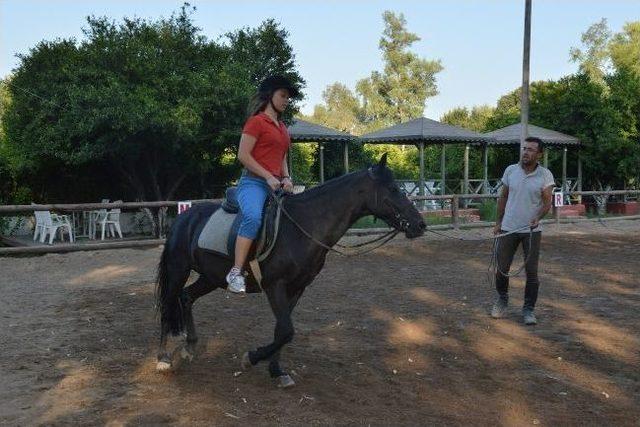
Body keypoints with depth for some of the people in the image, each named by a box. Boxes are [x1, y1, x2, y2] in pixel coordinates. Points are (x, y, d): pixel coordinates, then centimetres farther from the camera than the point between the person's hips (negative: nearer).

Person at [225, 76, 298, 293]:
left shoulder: (283, 128, 22)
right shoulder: (256, 121, -2)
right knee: (254, 218, -35)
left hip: (275, 185, 9)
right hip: (254, 183, -9)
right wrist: (268, 177, -15)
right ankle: (236, 273, -32)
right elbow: (243, 155, -10)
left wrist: (286, 179, 7)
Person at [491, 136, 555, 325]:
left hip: (532, 230, -2)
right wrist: (499, 221, 10)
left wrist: (538, 217, -30)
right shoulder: (510, 170, 0)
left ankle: (529, 309, 16)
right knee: (502, 268, 7)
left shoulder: (545, 175, -6)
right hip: (508, 228, 2)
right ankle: (502, 299, 32)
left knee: (531, 271, 2)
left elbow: (547, 202, -11)